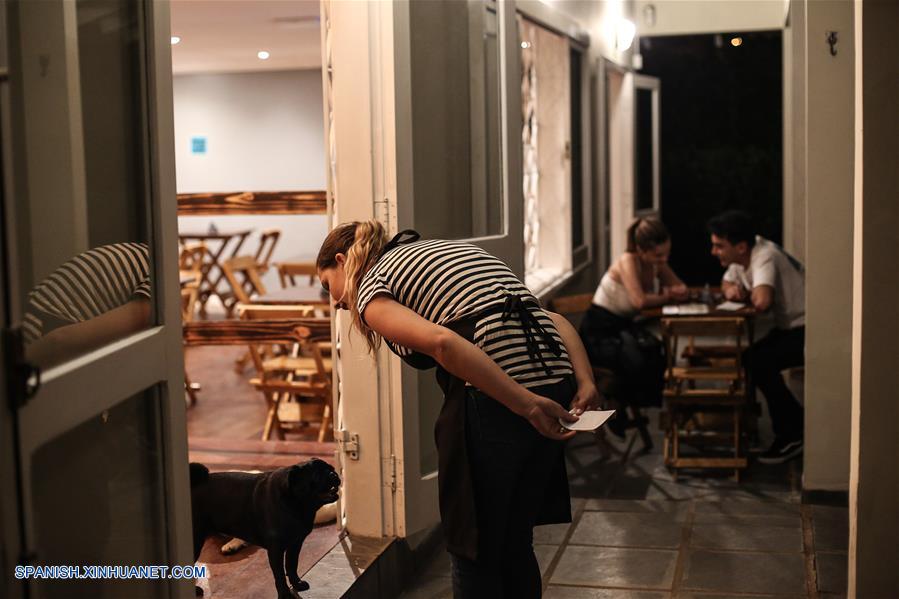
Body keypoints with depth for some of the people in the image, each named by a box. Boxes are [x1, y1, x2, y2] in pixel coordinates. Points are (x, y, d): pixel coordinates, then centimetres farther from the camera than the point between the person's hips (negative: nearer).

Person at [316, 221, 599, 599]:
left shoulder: (369, 290, 6)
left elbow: (442, 342, -18)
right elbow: (556, 320, 19)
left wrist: (525, 404, -17)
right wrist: (584, 383, 7)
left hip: (493, 403, -8)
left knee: (474, 550, 11)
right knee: (514, 543, 22)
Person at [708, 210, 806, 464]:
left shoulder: (764, 257, -26)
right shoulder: (741, 256, 1)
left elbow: (762, 302, -40)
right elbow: (727, 283, 14)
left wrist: (747, 295, -15)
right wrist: (731, 290, -11)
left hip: (806, 329, -9)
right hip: (788, 326, 9)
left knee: (758, 362, -22)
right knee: (747, 360, -1)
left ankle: (792, 435, -9)